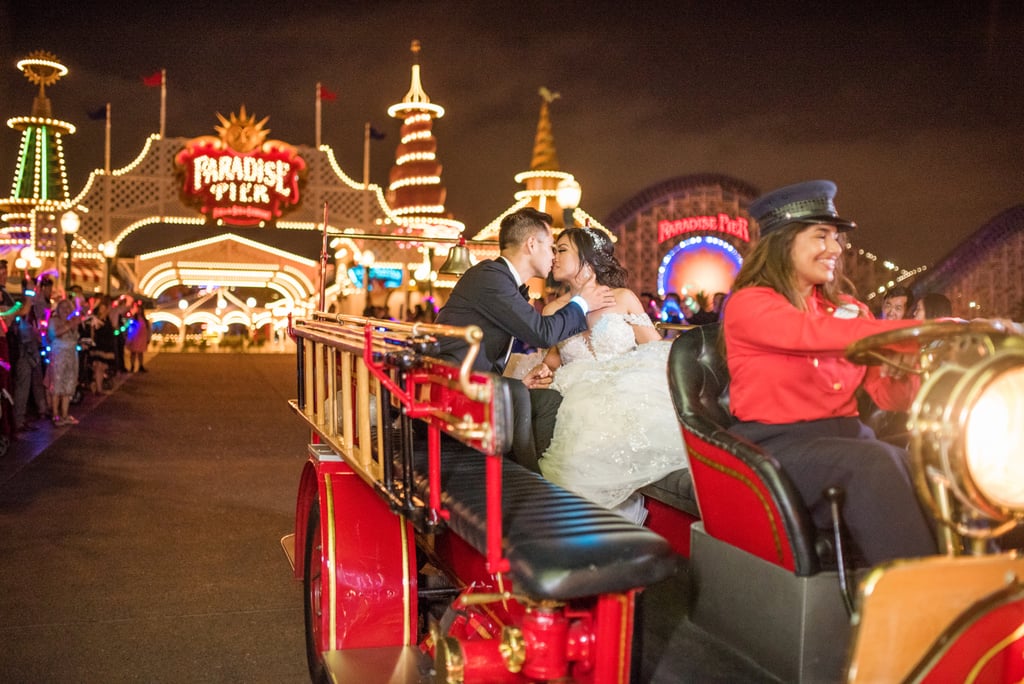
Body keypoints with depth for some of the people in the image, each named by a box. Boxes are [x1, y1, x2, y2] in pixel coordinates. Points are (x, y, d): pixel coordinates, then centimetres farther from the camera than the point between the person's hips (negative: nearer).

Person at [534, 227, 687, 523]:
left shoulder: (623, 299, 8)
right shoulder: (554, 310, 17)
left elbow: (658, 350, 7)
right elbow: (553, 357, 26)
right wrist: (543, 371, 3)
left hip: (629, 394, -2)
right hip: (583, 403, 2)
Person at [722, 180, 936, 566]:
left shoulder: (845, 305, 14)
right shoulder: (748, 304, -4)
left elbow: (888, 397, 10)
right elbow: (816, 333, -25)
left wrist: (902, 373, -15)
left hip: (845, 438, 6)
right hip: (776, 444, -6)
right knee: (872, 464, -33)